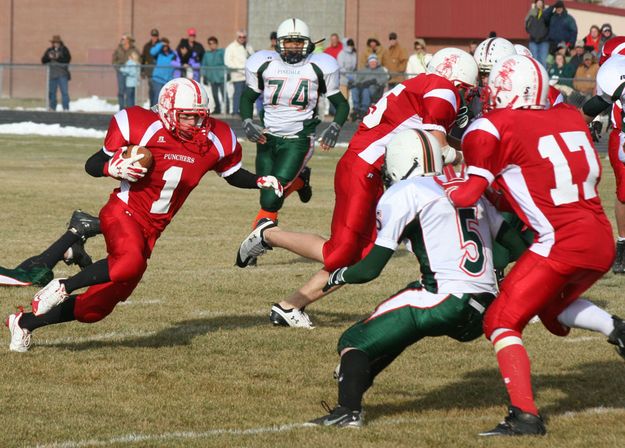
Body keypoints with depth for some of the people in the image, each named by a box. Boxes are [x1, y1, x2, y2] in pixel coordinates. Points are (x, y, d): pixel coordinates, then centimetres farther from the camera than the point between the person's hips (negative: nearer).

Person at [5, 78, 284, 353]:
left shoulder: (213, 141, -3)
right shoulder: (144, 128, -15)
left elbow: (232, 174, 16)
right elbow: (92, 165, -6)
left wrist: (260, 181, -1)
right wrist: (114, 168, -27)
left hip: (151, 230, 6)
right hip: (124, 213, -6)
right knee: (130, 262, -40)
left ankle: (26, 322, 23)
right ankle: (62, 287, -18)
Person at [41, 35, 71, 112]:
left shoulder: (64, 50, 2)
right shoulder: (49, 50, 12)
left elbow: (67, 59, -11)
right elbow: (43, 60, 7)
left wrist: (58, 58, -18)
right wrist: (49, 57, -11)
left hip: (62, 75, -4)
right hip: (52, 75, 4)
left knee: (64, 92, -10)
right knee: (51, 92, 6)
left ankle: (66, 108, -10)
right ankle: (52, 108, 13)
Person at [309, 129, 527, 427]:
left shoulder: (402, 194, 2)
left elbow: (371, 269, 2)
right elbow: (517, 246, 19)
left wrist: (338, 276, 21)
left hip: (447, 302, -7)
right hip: (483, 316, 7)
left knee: (353, 342, 0)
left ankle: (349, 409, -22)